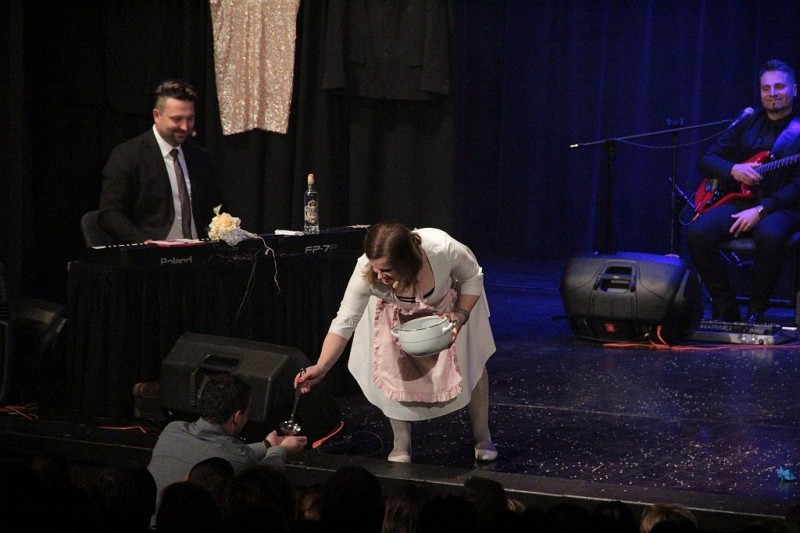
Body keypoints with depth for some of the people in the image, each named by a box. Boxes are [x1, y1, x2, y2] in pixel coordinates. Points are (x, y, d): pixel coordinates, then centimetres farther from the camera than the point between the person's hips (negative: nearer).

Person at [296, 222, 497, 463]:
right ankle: (401, 446, 12)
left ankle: (482, 438, 31)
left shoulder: (443, 249, -45)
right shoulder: (366, 271, -42)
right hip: (397, 313, 0)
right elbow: (345, 322, -34)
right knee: (391, 369, -10)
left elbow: (473, 277, -21)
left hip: (449, 303, 0)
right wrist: (320, 368, -44)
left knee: (471, 361, 7)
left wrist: (462, 315, -33)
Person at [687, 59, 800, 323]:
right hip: (739, 201, 4)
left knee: (770, 235, -40)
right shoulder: (746, 125, 17)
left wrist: (761, 210, -20)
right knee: (697, 233, -25)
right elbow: (706, 160, 16)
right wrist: (732, 170, -6)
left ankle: (756, 310, -20)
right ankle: (725, 308, -11)